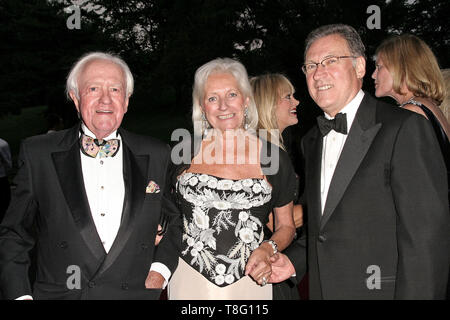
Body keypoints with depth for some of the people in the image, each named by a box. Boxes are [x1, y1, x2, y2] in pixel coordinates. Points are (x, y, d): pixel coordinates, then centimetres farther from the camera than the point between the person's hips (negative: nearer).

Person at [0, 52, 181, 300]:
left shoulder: (157, 156, 0)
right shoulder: (38, 154, -3)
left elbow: (179, 218, 12)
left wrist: (161, 267, -1)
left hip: (137, 293, 1)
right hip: (59, 293, 0)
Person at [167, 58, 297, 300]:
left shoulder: (273, 157, -2)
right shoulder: (184, 153, 0)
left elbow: (286, 226, 8)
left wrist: (268, 249, -10)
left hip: (249, 282, 0)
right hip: (190, 281, 1)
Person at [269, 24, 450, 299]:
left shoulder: (406, 128, -13)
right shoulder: (311, 142, 10)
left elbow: (427, 237, -18)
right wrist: (293, 261, 2)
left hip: (381, 290, -6)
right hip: (322, 290, 7)